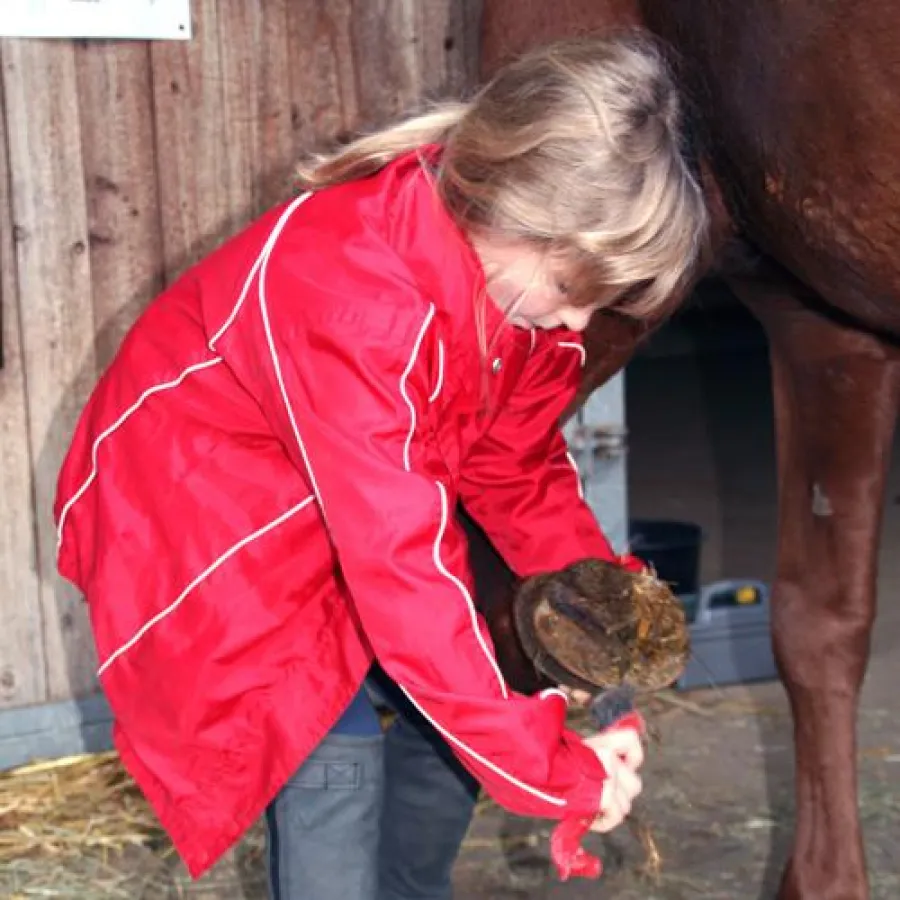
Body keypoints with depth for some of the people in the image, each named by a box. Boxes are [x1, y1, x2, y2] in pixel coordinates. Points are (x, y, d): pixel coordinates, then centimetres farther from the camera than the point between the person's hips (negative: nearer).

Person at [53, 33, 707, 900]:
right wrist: (551, 767, -34)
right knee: (332, 752, -16)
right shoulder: (350, 297, -40)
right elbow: (402, 570, -39)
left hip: (362, 505, 8)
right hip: (195, 508, -7)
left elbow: (520, 467, 0)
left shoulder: (522, 273, -14)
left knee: (448, 723, 4)